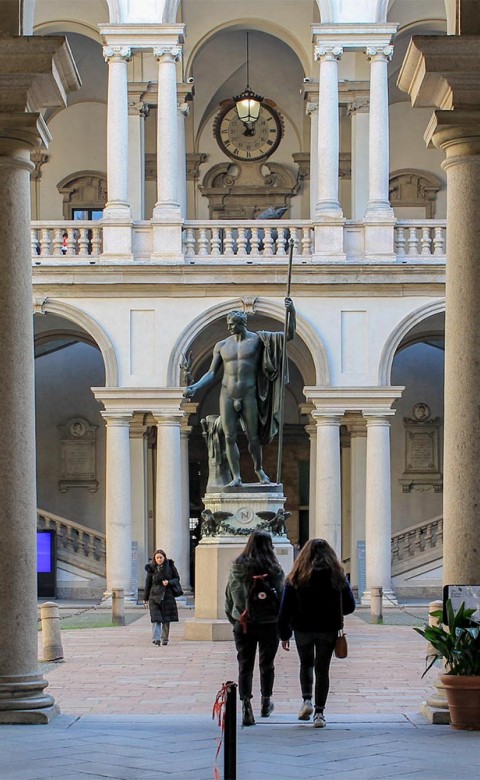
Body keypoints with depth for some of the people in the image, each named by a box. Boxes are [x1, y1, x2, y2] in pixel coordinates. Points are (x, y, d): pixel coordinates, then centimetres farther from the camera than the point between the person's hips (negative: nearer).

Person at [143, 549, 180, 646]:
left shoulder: (170, 566, 1)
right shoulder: (151, 568, 3)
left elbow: (177, 578, 8)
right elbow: (148, 583, 9)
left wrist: (169, 582, -13)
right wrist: (145, 598, 10)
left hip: (167, 595, 1)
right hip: (155, 596, -1)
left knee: (166, 619, 4)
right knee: (156, 618, -13)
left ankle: (164, 638, 16)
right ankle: (156, 638, -21)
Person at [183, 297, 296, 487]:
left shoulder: (258, 339, 1)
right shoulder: (221, 346, 7)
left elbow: (289, 336, -4)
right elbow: (211, 373, 8)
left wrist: (291, 313, -19)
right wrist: (194, 387, -7)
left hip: (248, 396, -2)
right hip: (227, 395, 2)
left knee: (253, 437, 2)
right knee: (230, 438, -2)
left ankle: (259, 469, 27)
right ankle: (236, 477, 7)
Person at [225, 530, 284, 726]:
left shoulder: (237, 568, -1)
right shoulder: (274, 570, -10)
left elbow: (229, 596, 5)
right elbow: (281, 597, -8)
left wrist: (233, 620, 16)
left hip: (243, 624, 1)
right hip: (268, 624, -1)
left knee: (245, 666, 4)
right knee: (267, 665, 17)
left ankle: (246, 706, -10)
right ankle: (266, 703, 31)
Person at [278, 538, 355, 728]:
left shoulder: (296, 577, -5)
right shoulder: (337, 576, -2)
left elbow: (285, 608, -4)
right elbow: (349, 606, 3)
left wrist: (284, 635, 3)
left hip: (303, 629, 0)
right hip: (328, 629, 0)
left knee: (306, 664, 21)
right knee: (322, 668, 7)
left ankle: (307, 700, 3)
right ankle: (319, 712, 3)